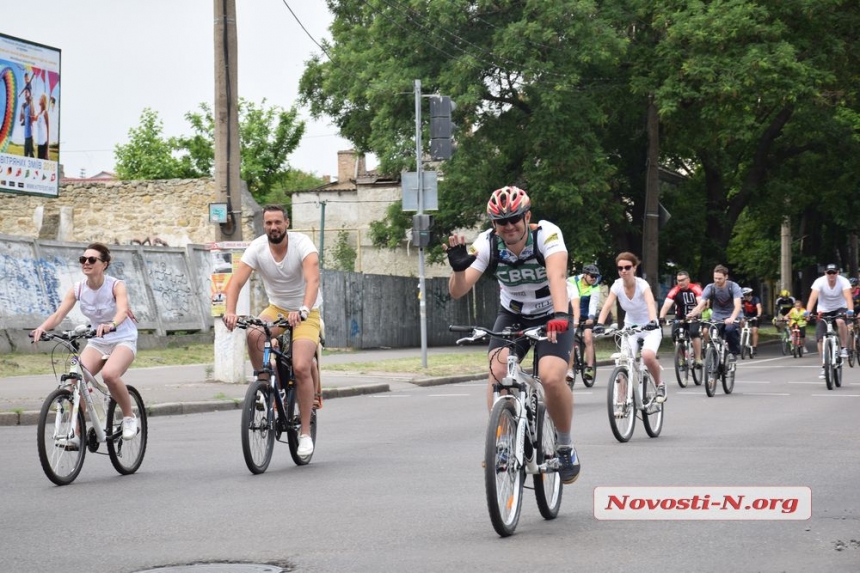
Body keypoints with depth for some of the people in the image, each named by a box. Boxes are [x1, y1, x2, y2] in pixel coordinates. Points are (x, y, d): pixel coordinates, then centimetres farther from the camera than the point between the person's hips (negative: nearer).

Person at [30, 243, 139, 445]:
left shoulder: (116, 286, -17)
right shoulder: (78, 289, -7)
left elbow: (122, 310, -36)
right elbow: (59, 314, -17)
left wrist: (110, 325, -58)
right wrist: (42, 327, -39)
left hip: (123, 339, -4)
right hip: (97, 341, 4)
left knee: (109, 374, -33)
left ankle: (129, 416, -9)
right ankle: (76, 432, -12)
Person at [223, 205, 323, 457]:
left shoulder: (302, 244, -22)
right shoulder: (257, 248, -13)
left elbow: (313, 279, -36)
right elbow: (236, 281, -23)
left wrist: (303, 310, -53)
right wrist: (230, 311, -41)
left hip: (307, 313, -3)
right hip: (276, 308, 3)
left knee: (301, 368, -20)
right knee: (254, 335, -31)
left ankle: (305, 432, -6)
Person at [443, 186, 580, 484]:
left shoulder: (547, 234, -27)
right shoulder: (487, 243, -19)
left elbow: (557, 275, -44)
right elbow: (458, 291, -24)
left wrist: (560, 315, -61)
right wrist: (459, 267, -45)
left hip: (551, 317, -2)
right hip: (512, 316, 3)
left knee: (552, 378, -24)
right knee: (497, 370, -24)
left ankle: (565, 447, 0)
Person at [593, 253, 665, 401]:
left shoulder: (642, 284, -19)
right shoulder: (617, 286, -10)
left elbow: (651, 303, -37)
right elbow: (607, 306, -22)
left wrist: (652, 321, -56)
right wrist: (599, 324, -40)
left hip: (649, 328, -4)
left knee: (647, 356, -30)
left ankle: (660, 385, -3)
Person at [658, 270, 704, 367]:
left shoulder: (695, 289, -17)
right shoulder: (674, 291, -15)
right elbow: (666, 305, -26)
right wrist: (661, 317, -44)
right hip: (680, 318, 2)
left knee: (694, 333, -28)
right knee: (675, 336, -18)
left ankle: (698, 359, -20)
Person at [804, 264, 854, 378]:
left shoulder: (843, 281, -20)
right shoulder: (819, 282, -21)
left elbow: (848, 297, -33)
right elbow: (813, 297, -31)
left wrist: (850, 310, -51)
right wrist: (808, 312, -46)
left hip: (840, 309, -1)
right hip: (823, 311, 1)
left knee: (841, 322, -36)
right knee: (820, 339, -9)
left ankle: (844, 348, -16)